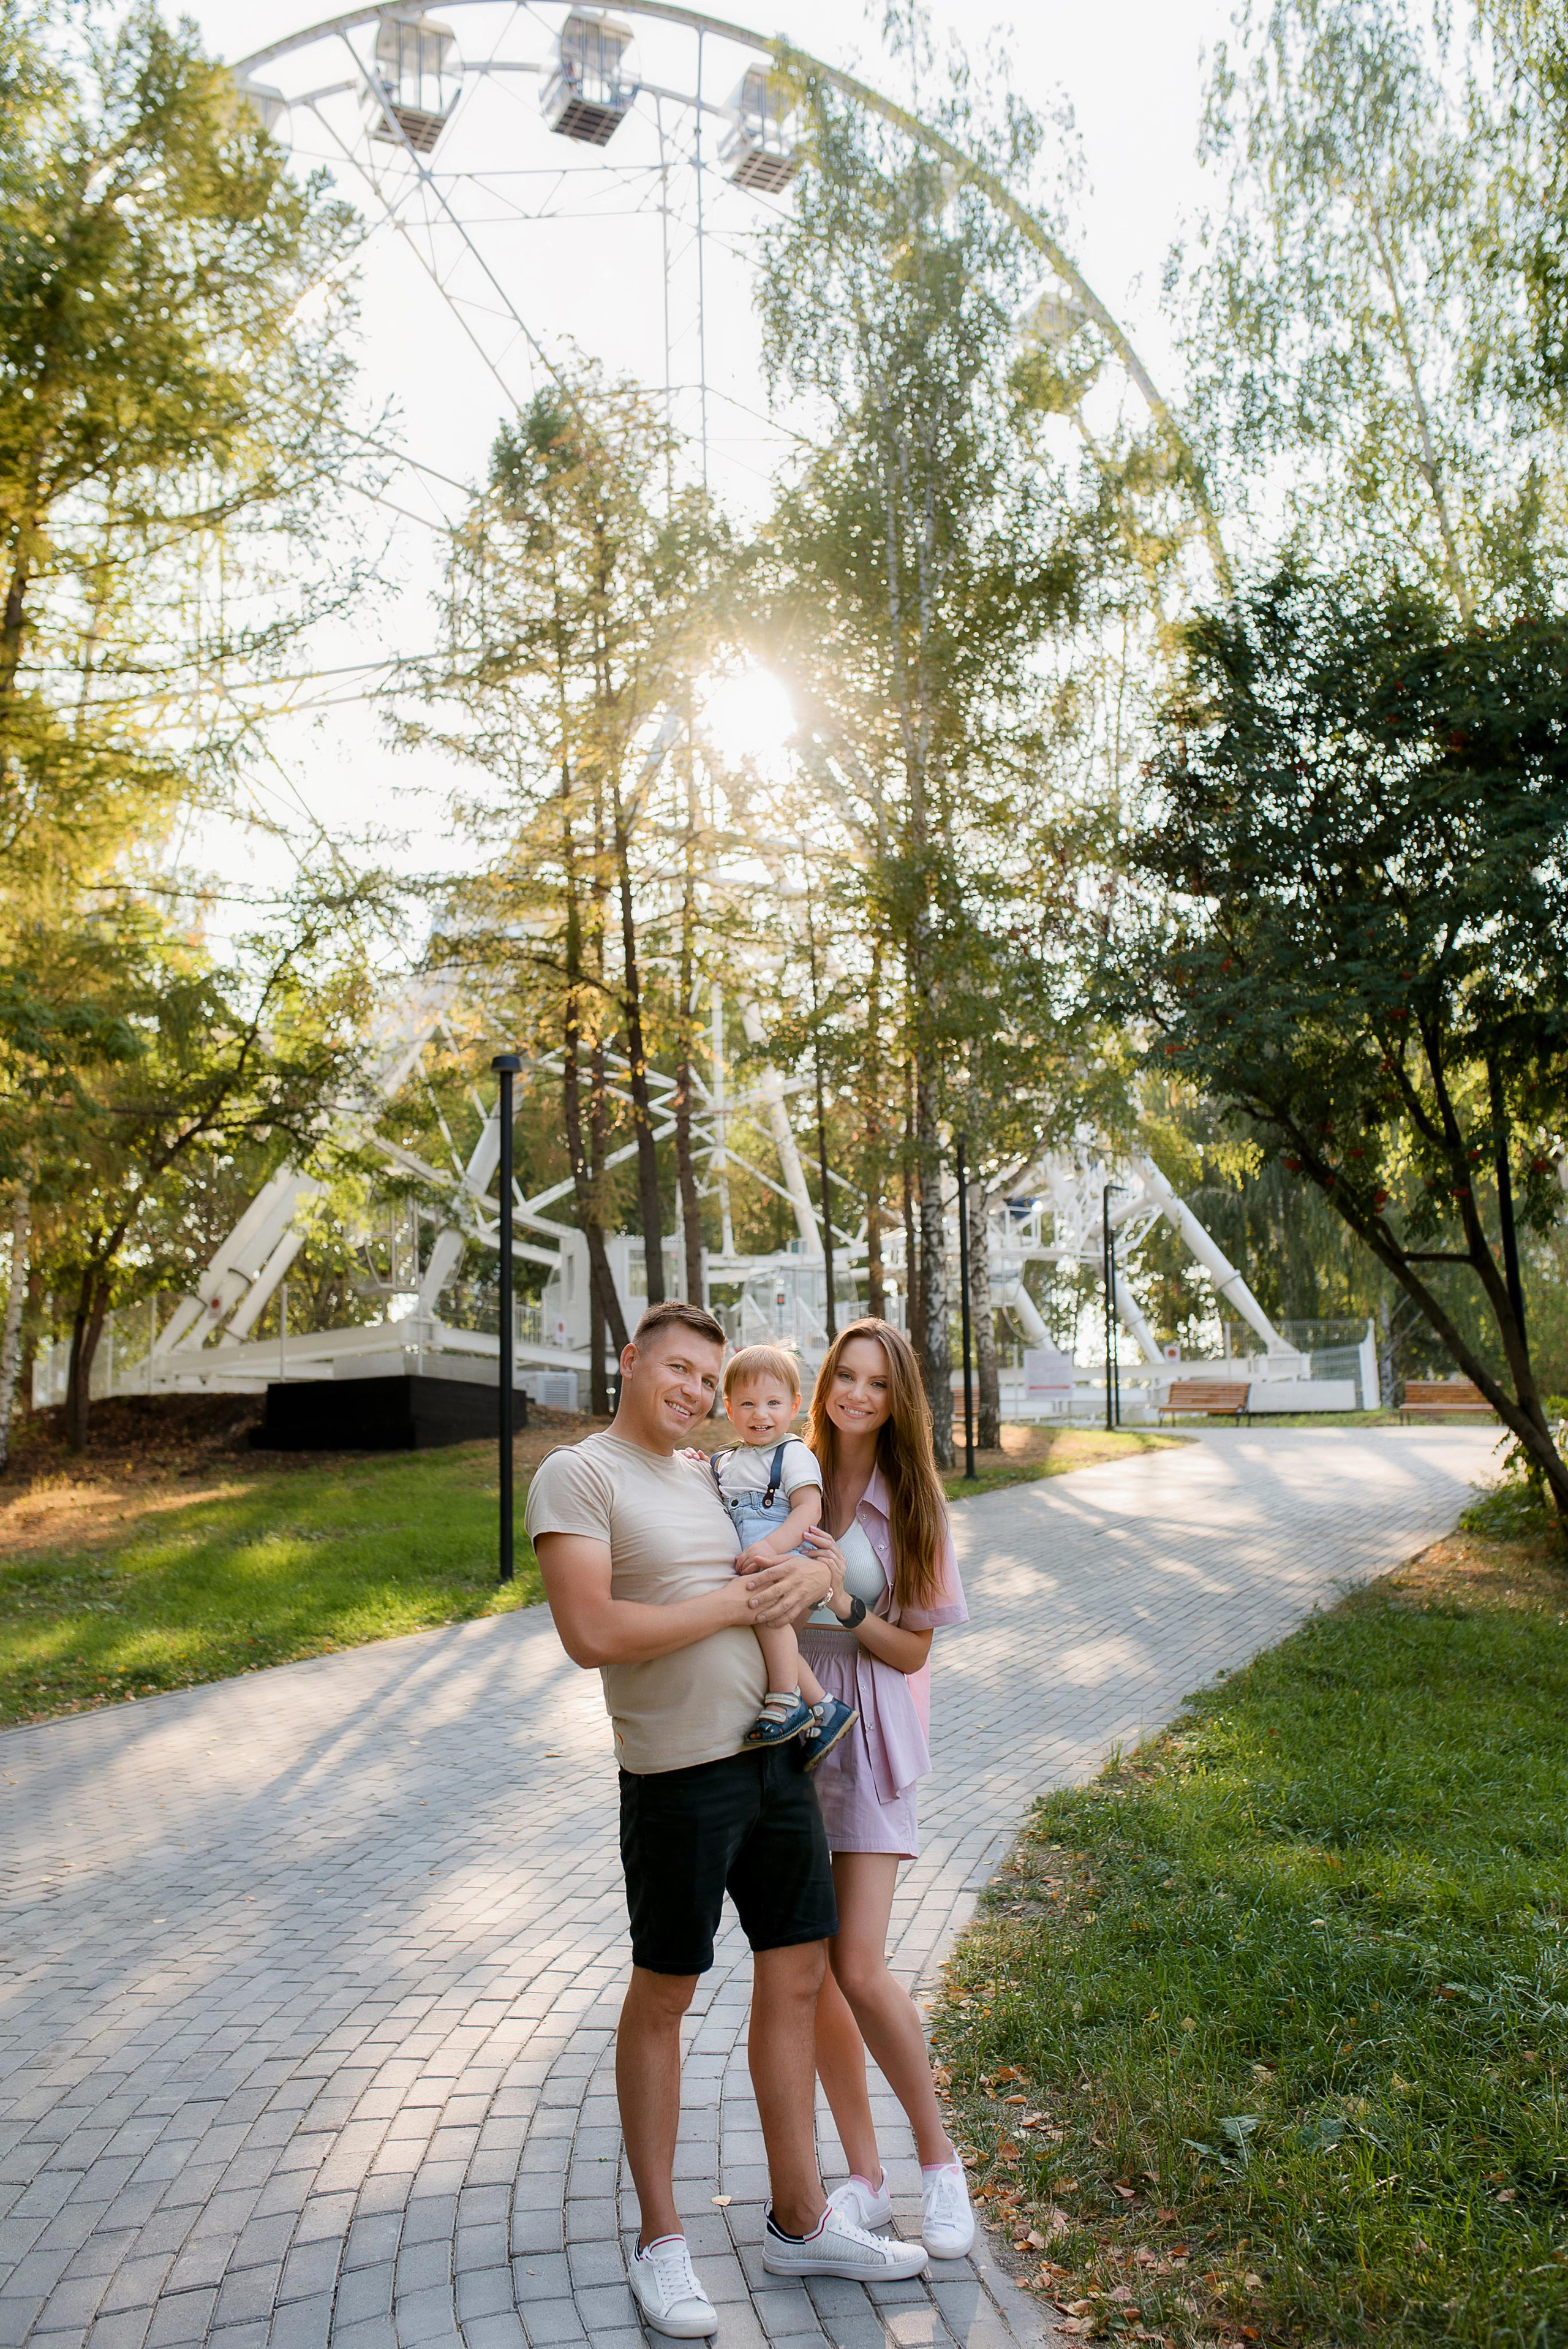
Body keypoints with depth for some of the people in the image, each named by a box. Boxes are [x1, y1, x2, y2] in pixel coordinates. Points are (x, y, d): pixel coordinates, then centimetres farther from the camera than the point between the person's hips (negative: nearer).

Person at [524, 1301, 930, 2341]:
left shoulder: (715, 1473, 11)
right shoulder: (578, 1475, -11)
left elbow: (815, 1558, 21)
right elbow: (593, 1634, -22)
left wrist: (813, 1574, -4)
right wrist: (733, 1604, -14)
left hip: (777, 1756, 7)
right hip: (679, 1777, -7)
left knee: (797, 1978, 15)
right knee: (662, 2000, 10)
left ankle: (801, 2222, 33)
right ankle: (661, 2242, 30)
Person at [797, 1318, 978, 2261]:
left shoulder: (913, 1505, -3)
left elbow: (912, 1651, -1)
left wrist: (844, 1606, -20)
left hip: (870, 1748, -2)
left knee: (860, 1971, -6)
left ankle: (941, 2157, 19)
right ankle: (865, 2176, 27)